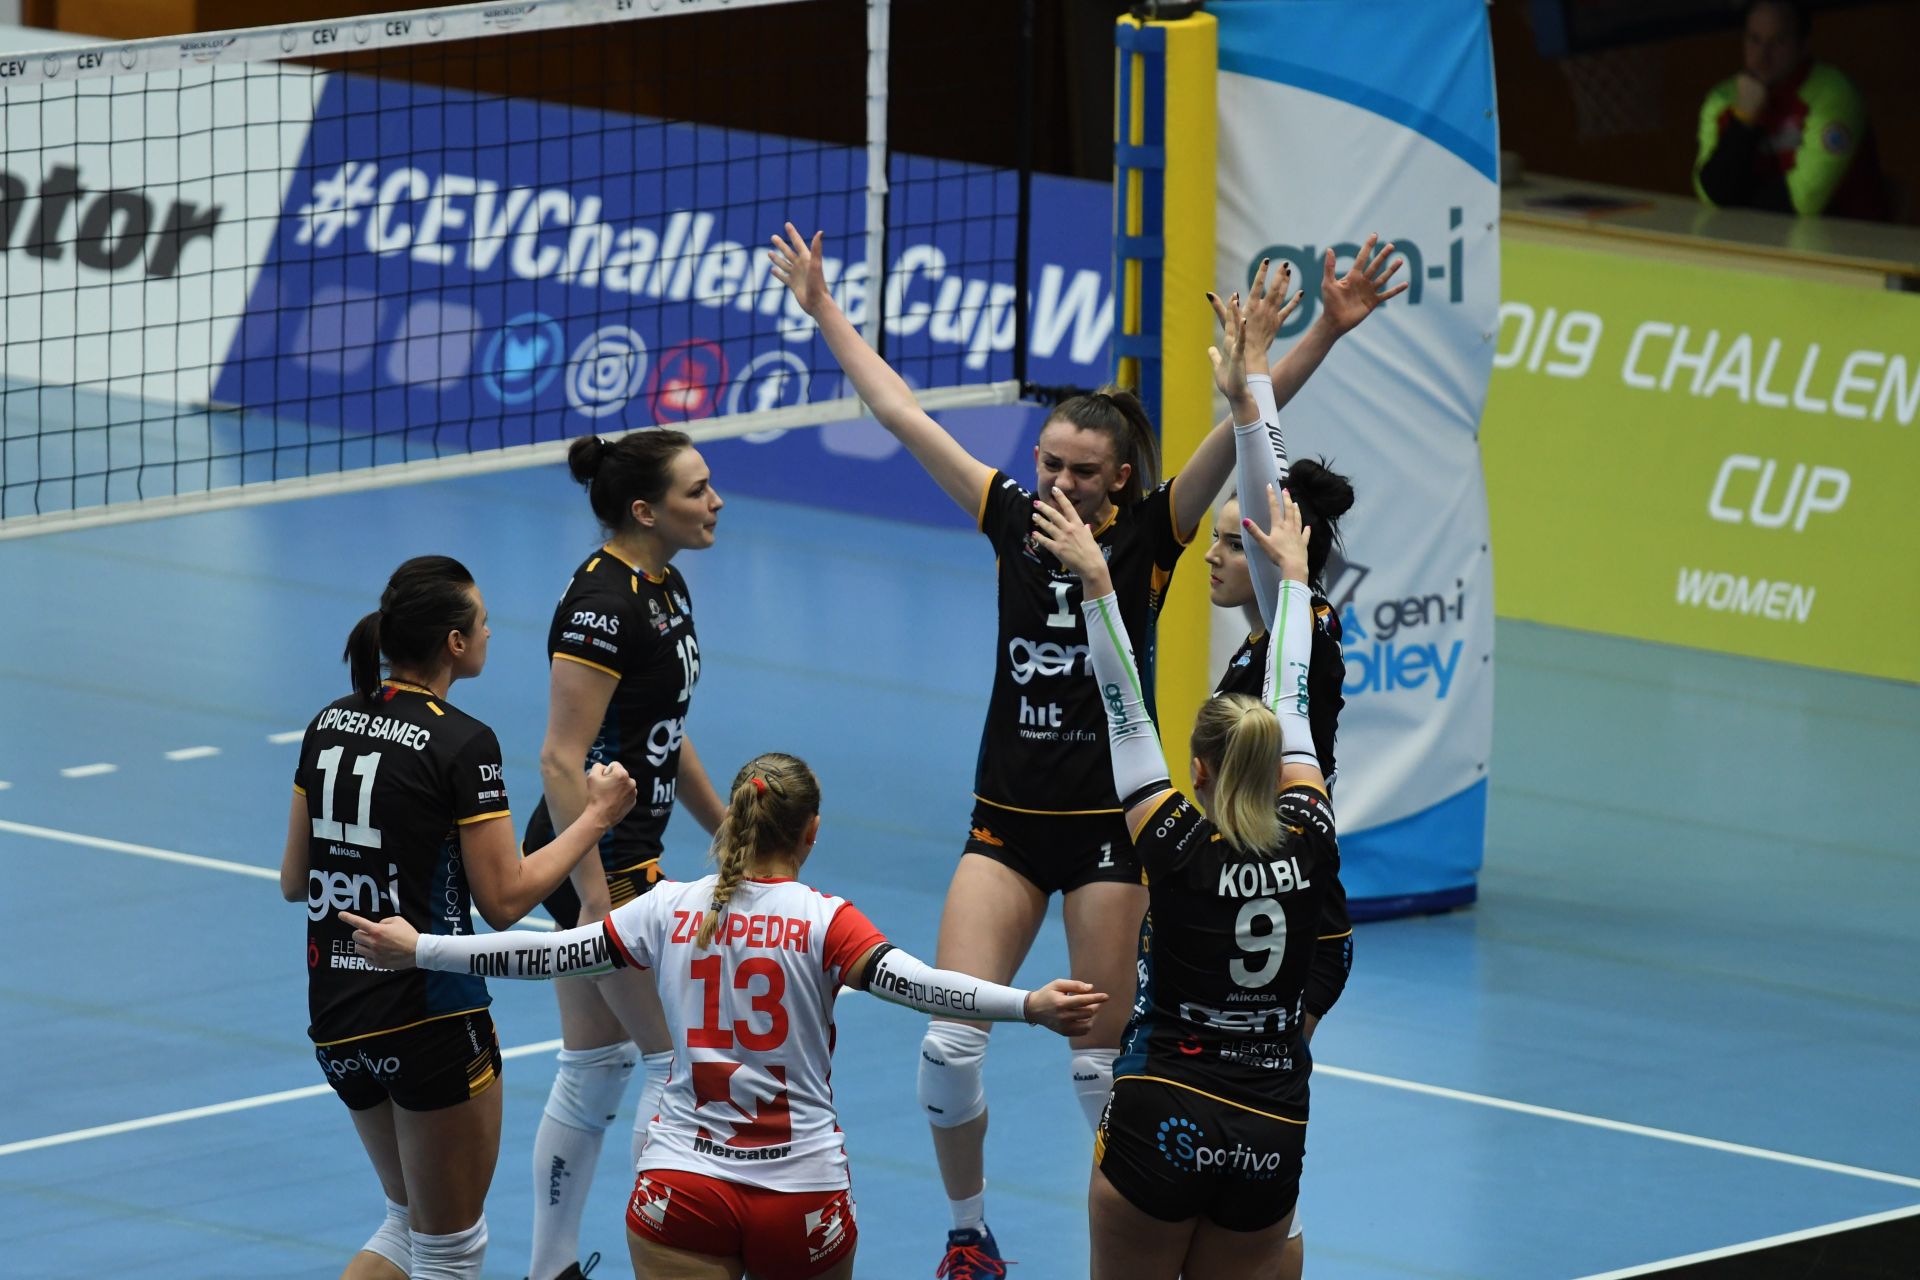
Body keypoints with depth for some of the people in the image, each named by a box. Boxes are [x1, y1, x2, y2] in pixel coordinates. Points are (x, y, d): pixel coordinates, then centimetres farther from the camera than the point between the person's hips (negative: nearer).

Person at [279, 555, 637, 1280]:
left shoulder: (331, 724, 5)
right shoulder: (462, 744, -15)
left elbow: (293, 882, 11)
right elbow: (504, 900, -13)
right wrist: (594, 818, -4)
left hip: (334, 1021, 7)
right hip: (429, 1019, -7)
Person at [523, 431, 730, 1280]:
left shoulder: (662, 587, 9)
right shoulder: (603, 601, -21)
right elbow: (561, 760, -24)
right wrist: (596, 896, -27)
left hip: (627, 852, 9)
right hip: (599, 860, -9)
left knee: (593, 1071, 13)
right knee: (679, 1059, -4)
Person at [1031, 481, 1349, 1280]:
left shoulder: (1180, 848, -10)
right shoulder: (1308, 842, -1)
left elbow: (1127, 716, -7)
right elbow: (1290, 709, 11)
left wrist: (1097, 582, -4)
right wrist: (1293, 574, 26)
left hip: (1162, 1124, -3)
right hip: (1270, 1144, 3)